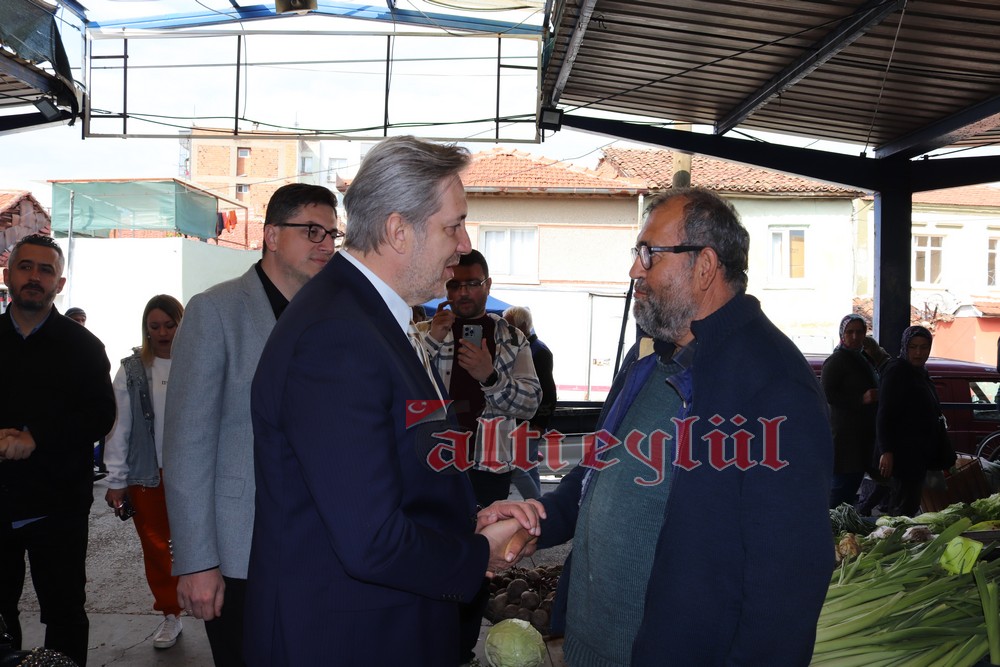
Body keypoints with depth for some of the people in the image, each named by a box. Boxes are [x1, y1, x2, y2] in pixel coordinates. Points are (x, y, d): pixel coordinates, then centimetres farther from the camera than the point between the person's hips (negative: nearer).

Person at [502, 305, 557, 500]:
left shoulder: (540, 352, -12)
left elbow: (548, 392, -16)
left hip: (532, 424, -9)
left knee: (514, 467, -13)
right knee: (529, 469, 13)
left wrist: (540, 425, -18)